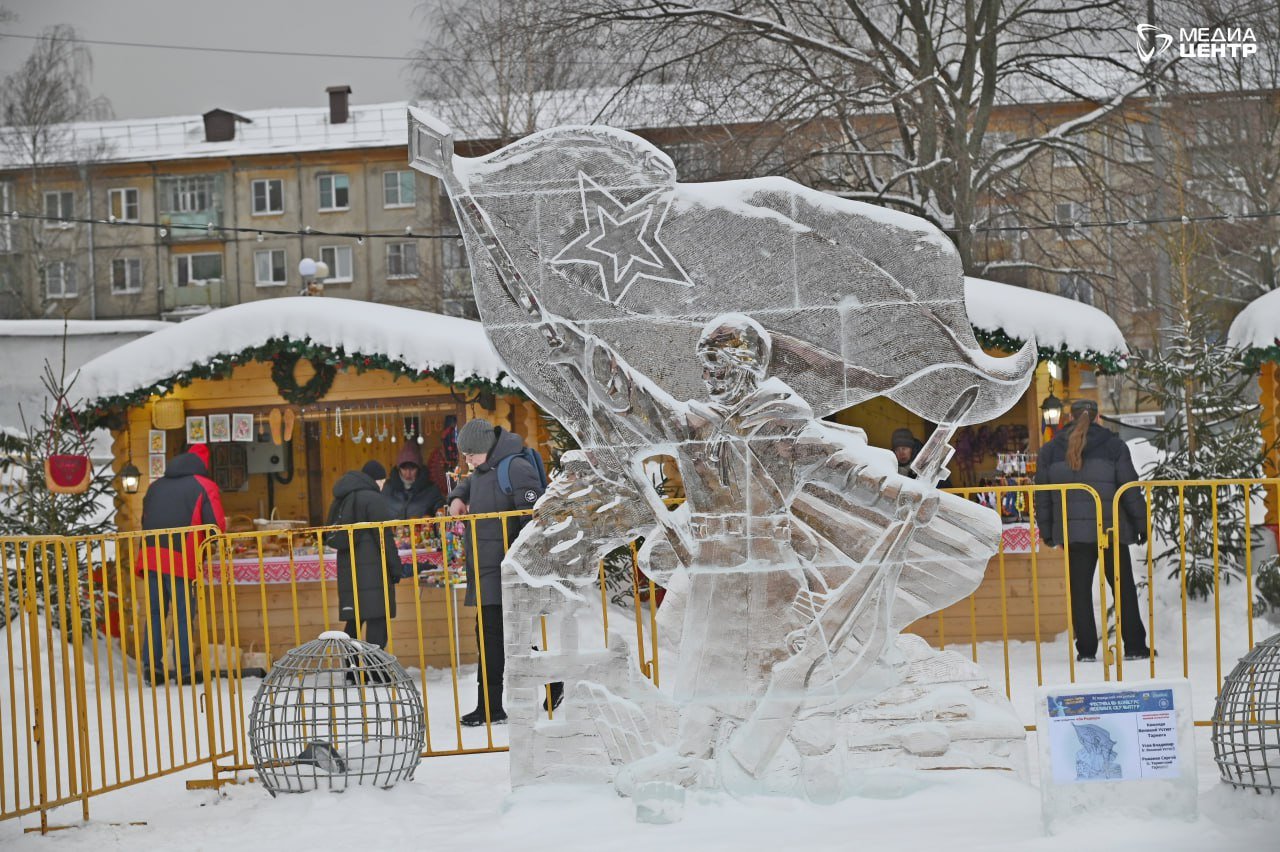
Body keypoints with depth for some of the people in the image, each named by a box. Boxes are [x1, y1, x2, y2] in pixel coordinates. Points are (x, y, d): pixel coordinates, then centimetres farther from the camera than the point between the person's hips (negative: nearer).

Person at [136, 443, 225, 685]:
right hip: (180, 558, -5)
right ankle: (184, 670, -2)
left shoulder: (156, 486, 21)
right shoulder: (204, 487, 3)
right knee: (183, 615, 0)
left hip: (150, 556, 5)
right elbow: (216, 525, -4)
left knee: (156, 612, 11)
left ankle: (151, 665, 5)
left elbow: (145, 520, 22)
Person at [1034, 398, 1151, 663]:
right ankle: (1134, 647, 7)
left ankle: (1086, 649, 2)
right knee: (1123, 588, 7)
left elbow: (1042, 493, 6)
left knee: (1080, 590, 5)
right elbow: (1130, 488, -4)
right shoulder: (1113, 445, -2)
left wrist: (1046, 530, 12)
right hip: (1111, 530, -1)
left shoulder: (1050, 450, 5)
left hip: (1072, 530, 1)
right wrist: (1141, 523, 3)